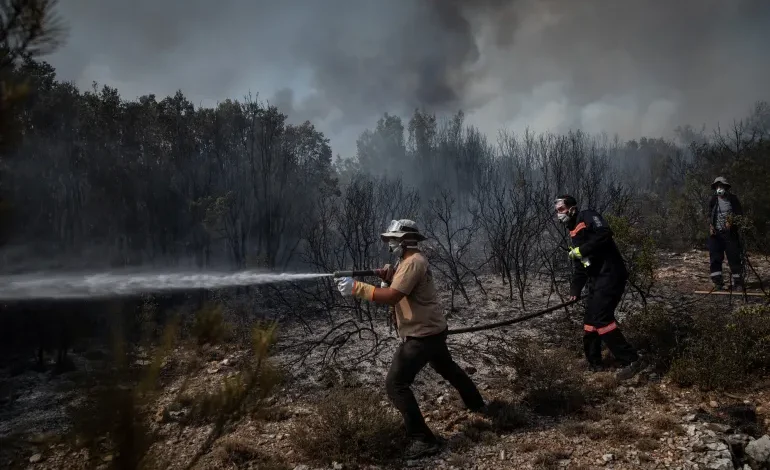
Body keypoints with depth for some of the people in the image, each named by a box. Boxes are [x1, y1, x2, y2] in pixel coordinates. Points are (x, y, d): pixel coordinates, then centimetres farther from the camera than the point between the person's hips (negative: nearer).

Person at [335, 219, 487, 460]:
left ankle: (423, 440, -9)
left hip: (422, 334, -11)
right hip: (433, 329, 11)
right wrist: (389, 275, -6)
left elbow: (392, 297, -30)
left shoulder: (412, 262, -21)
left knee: (395, 384, -11)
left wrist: (356, 287, -30)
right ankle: (477, 404, 50)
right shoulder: (410, 260, 12)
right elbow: (399, 289, 12)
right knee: (447, 369, 31)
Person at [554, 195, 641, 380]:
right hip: (596, 279, 10)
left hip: (611, 274, -10)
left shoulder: (587, 217, -5)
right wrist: (575, 291, 15)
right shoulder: (573, 234, 21)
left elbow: (605, 233, -24)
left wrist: (581, 250, -19)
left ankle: (630, 360, -9)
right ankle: (594, 363, 24)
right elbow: (579, 268, 22)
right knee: (589, 320, 11)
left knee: (601, 318, -16)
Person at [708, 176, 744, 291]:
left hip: (730, 233, -1)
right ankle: (718, 283, 2)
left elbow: (740, 214, 4)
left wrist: (733, 220, -14)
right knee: (715, 259, -2)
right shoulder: (713, 200, 6)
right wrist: (710, 226, -3)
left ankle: (738, 282, 7)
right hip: (716, 234, 2)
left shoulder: (733, 199, 2)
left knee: (734, 258, -2)